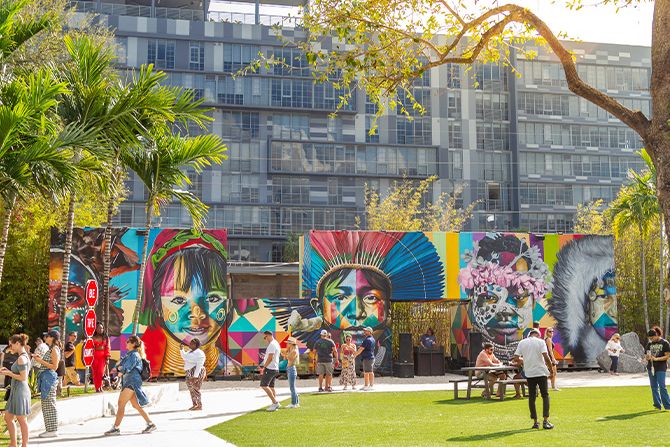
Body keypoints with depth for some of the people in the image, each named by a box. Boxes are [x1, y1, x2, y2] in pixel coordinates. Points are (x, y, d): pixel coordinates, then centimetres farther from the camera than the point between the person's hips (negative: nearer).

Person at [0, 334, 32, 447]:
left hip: (20, 391, -10)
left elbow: (23, 377, -21)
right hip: (16, 391, 10)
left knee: (22, 420, 1)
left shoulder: (21, 358, -17)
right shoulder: (25, 356, 12)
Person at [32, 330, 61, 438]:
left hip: (49, 378, -10)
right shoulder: (50, 349, 18)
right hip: (45, 378, 10)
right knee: (46, 405, 12)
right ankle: (50, 429, 16)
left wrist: (41, 361, -14)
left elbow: (54, 366, -17)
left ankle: (53, 430, -4)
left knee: (50, 405, -7)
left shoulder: (54, 349, -11)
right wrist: (40, 359, 12)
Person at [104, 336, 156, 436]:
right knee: (136, 405, 11)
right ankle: (150, 424, 14)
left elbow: (127, 368, -16)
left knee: (121, 403, -11)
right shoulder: (128, 354, 20)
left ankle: (116, 428, -11)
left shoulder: (134, 355, -10)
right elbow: (120, 365, 18)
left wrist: (121, 370, 3)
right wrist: (119, 367, -4)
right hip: (128, 382, 10)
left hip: (132, 381, -10)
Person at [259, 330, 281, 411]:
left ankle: (275, 402, -14)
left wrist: (264, 367, -15)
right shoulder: (276, 343, 17)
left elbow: (270, 358, -20)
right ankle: (275, 404, 10)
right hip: (275, 368, 10)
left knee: (264, 385, -12)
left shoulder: (272, 344, -15)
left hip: (270, 368, -10)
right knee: (271, 387, 12)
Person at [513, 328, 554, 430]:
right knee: (545, 396, 5)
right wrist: (551, 368, -3)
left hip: (529, 373, 3)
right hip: (541, 372, -3)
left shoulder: (522, 342, 6)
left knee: (532, 397, 9)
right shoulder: (540, 341, -3)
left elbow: (516, 358, 2)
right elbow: (546, 356, -14)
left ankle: (535, 422, 9)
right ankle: (545, 421, -4)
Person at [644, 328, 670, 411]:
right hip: (651, 367, 5)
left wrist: (656, 359, -19)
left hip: (661, 368, -5)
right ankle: (657, 405, 12)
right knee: (654, 387, 6)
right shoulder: (650, 344, 11)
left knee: (662, 386, -10)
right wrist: (647, 357, -9)